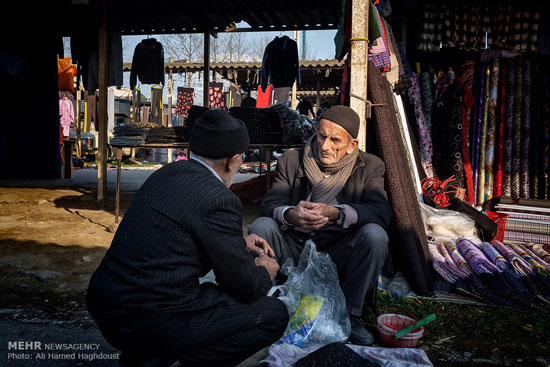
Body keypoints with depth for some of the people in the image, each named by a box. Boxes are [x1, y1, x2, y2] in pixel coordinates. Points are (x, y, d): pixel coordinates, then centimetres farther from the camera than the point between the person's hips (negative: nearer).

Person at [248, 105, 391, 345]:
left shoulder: (370, 167, -1)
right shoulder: (291, 161, 2)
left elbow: (381, 211, -17)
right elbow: (269, 204, -8)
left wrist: (335, 213, -34)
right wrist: (290, 214, -33)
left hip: (339, 253, 0)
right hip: (295, 249, 1)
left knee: (375, 235, -28)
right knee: (261, 227, -25)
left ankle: (350, 315, -11)